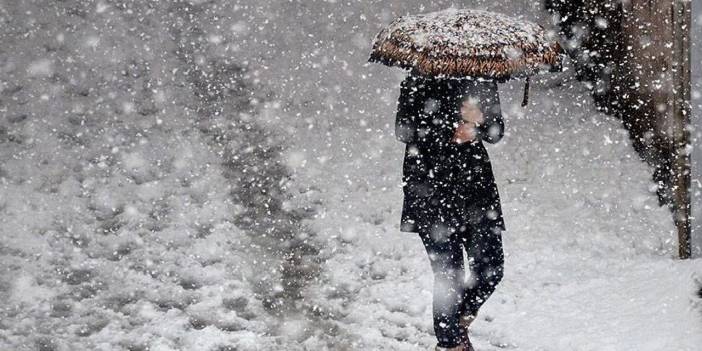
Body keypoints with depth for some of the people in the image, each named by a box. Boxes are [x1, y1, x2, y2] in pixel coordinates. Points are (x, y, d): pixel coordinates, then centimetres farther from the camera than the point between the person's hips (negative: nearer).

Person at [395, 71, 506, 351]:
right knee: (449, 276, -5)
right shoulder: (420, 82, -5)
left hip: (476, 183, 5)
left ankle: (461, 319, 30)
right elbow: (405, 130, -13)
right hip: (431, 191, -4)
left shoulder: (482, 81, 8)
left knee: (490, 269, 2)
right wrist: (453, 126, -21)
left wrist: (478, 124, -17)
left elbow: (496, 132, 6)